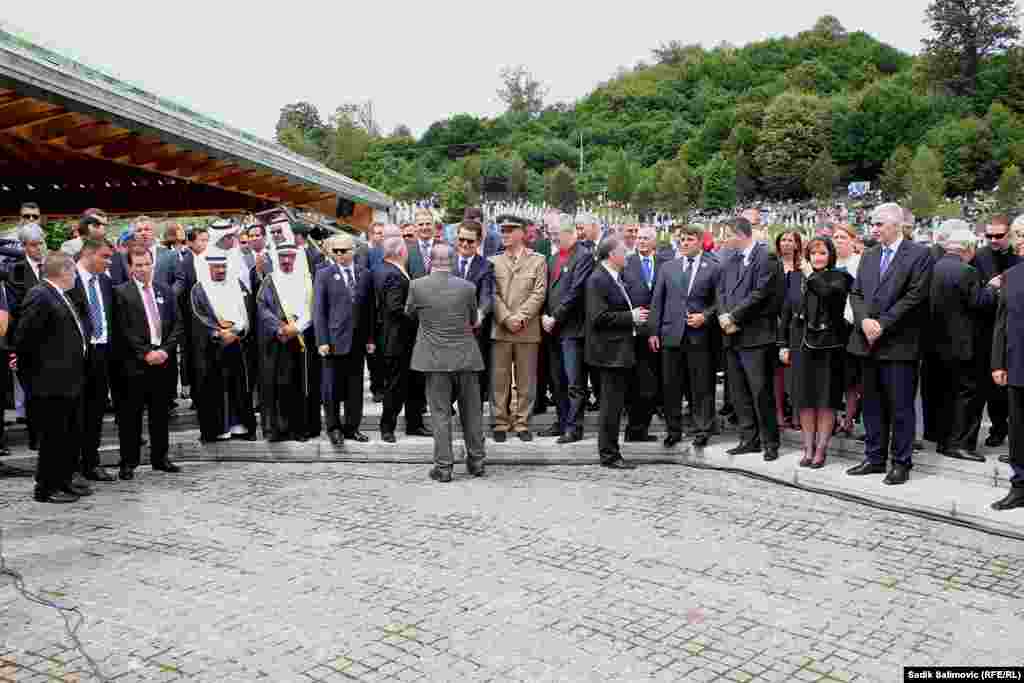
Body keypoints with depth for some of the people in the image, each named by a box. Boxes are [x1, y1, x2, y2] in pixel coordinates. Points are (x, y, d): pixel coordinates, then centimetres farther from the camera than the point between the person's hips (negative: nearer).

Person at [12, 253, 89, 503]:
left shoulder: (59, 296, 14)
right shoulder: (39, 297, -16)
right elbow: (23, 338, -19)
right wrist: (29, 368, -10)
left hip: (70, 380, 10)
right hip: (51, 382, -10)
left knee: (73, 433, 18)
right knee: (54, 436, 0)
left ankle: (65, 479, 31)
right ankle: (46, 488, 12)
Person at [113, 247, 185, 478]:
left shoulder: (165, 292, 12)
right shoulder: (121, 292, -2)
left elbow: (177, 325, 9)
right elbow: (124, 330, -9)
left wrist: (165, 350, -4)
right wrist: (146, 353, -13)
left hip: (162, 361, 4)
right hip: (134, 364, -4)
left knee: (160, 413, 12)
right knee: (130, 415, 1)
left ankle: (160, 457, 22)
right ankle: (129, 462, 10)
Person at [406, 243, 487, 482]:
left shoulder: (417, 286, -8)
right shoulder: (467, 287, -4)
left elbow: (409, 313, 11)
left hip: (435, 358, -1)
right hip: (465, 355, 2)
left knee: (440, 413, 5)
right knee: (471, 411, 13)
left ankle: (443, 466, 7)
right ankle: (476, 460, 23)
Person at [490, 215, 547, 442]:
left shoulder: (537, 260, 7)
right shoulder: (494, 261, 11)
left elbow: (538, 293, -2)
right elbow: (493, 294, 3)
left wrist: (520, 317, -12)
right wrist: (507, 319, -9)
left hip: (528, 330, -1)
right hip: (500, 329, 1)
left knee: (526, 380, 3)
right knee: (500, 379, 2)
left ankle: (522, 423, 12)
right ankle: (501, 423, 11)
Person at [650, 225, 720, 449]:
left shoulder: (713, 268, 3)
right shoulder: (668, 267, 11)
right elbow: (657, 301, 9)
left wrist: (705, 316, -12)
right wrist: (653, 331, 3)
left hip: (699, 336, -3)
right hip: (671, 334, 3)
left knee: (701, 387, 3)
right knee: (670, 386, 7)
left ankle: (702, 431, 15)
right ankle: (673, 430, 18)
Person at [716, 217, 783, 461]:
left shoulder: (766, 257, -7)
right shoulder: (729, 261, 15)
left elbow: (760, 294, -15)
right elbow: (721, 291, 12)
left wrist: (733, 317, -12)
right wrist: (724, 316, -5)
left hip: (755, 334, -7)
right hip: (732, 334, 8)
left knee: (761, 391, -4)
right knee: (739, 392, 11)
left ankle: (770, 442, 7)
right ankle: (749, 439, 20)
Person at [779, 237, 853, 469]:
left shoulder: (839, 277, 0)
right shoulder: (798, 279, 11)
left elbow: (829, 292, -24)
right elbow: (786, 313, 13)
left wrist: (812, 276, -13)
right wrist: (784, 345, 8)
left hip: (828, 346, -3)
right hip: (802, 345, 4)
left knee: (826, 399, 1)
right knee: (804, 399, 6)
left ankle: (821, 449, 10)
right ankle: (808, 448, 15)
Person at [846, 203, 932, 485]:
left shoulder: (919, 254, -5)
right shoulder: (869, 256, 14)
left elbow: (914, 296, -12)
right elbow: (856, 293, 11)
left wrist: (882, 324, -14)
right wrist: (865, 320, -8)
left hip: (899, 344, -6)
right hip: (868, 343, 6)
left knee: (901, 407, 1)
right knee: (872, 406, 12)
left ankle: (901, 463, 11)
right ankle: (875, 458, 22)